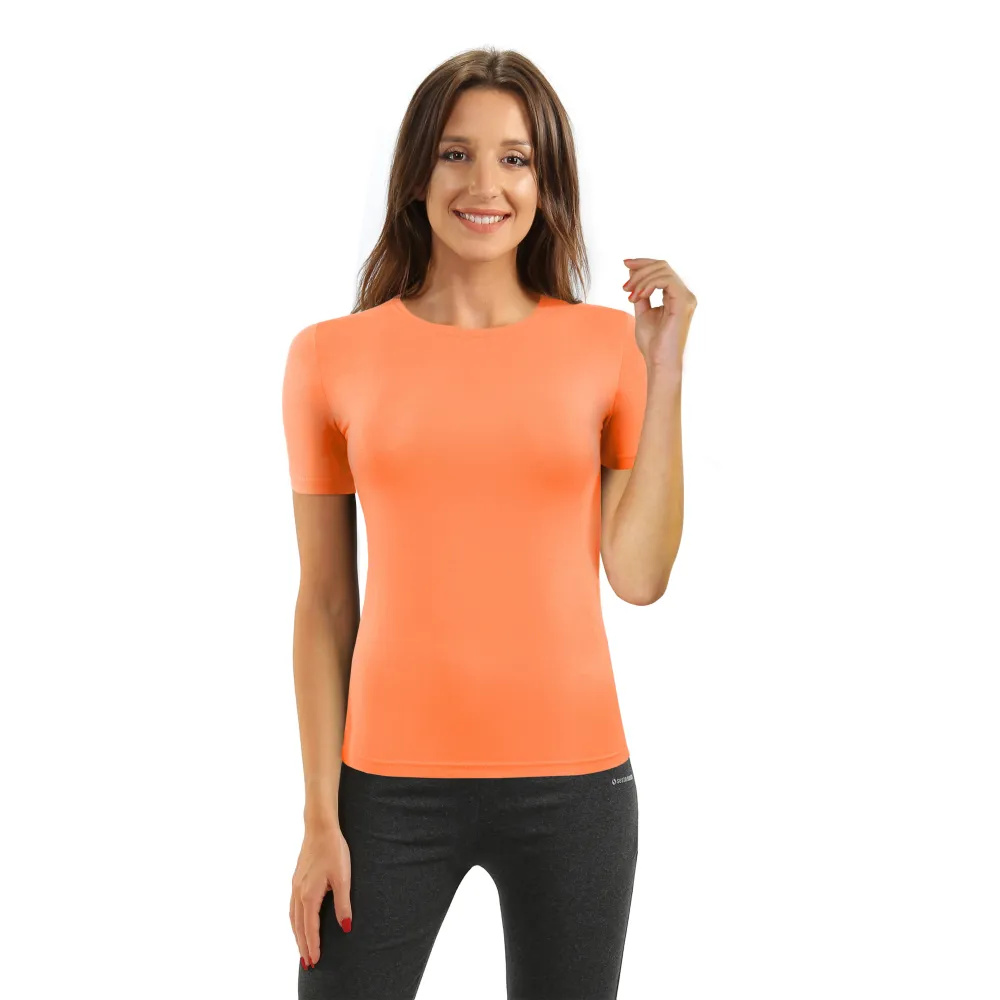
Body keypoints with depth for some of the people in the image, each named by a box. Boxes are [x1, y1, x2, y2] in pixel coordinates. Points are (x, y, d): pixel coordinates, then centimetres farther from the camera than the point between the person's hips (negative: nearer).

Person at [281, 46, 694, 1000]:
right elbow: (324, 603, 1)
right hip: (392, 779, 0)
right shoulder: (332, 356, -1)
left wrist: (664, 368, -11)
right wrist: (321, 816, -1)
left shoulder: (609, 342, 1)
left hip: (572, 778, 1)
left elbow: (638, 577, -7)